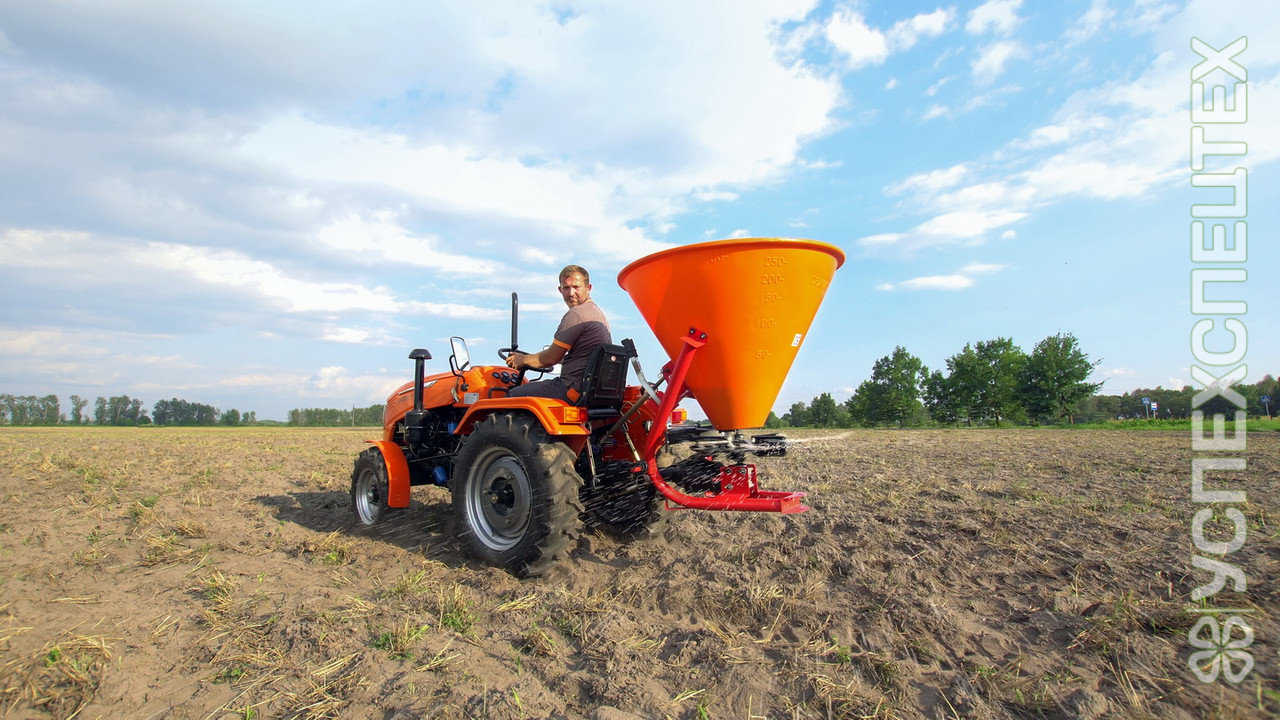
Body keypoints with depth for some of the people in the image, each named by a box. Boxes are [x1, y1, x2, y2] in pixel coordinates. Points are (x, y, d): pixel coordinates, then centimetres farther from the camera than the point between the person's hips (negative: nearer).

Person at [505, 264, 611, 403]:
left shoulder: (576, 314, -15)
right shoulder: (597, 312, 18)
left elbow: (551, 358, -11)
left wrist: (524, 359, 6)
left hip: (576, 389, -10)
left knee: (513, 396, -1)